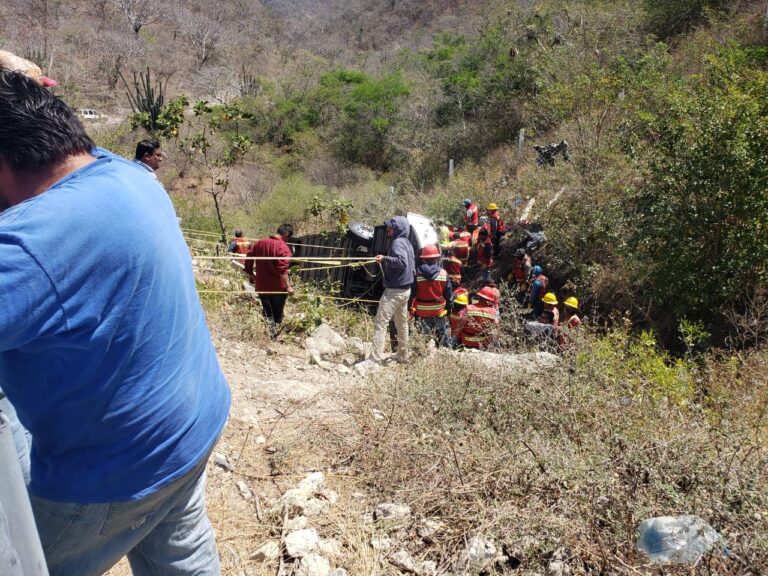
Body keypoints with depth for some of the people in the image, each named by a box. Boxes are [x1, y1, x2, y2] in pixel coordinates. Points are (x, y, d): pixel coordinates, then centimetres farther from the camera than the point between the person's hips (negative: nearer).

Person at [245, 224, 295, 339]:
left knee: (267, 311, 22)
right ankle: (275, 338, 23)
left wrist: (251, 276, 21)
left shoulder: (258, 243, 3)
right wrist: (288, 286, -27)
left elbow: (248, 261, 8)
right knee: (277, 313, 15)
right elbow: (282, 270, -27)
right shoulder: (283, 248, -17)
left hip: (261, 286, 4)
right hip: (278, 287, -4)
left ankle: (272, 333, 15)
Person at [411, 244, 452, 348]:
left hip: (422, 312, -1)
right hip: (439, 312, 1)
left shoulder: (417, 274, -12)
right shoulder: (443, 273, -8)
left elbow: (412, 293, -8)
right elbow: (449, 294, -1)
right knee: (442, 334, 17)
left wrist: (411, 308, 3)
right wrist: (448, 308, 13)